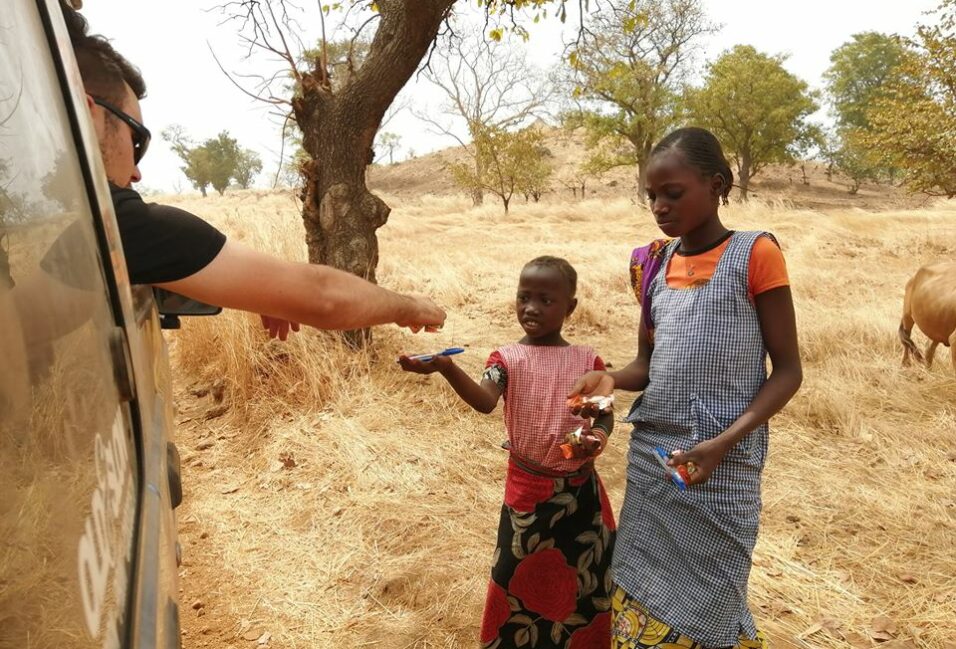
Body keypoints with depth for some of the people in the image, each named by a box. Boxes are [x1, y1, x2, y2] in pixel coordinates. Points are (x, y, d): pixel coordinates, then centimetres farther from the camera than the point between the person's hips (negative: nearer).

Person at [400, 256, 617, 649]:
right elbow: (484, 401, -27)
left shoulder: (587, 361, -2)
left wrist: (599, 436, -19)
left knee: (584, 576, 19)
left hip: (580, 488, 2)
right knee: (519, 574, 14)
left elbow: (606, 415, 5)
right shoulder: (507, 358, -8)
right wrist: (446, 367, -44)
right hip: (527, 487, -2)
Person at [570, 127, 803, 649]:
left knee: (705, 607, 7)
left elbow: (788, 370, -6)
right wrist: (610, 380, -7)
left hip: (722, 464, -5)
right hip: (649, 454, 5)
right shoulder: (654, 264, 8)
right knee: (640, 594, 13)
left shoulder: (755, 254, -7)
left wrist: (724, 441, -19)